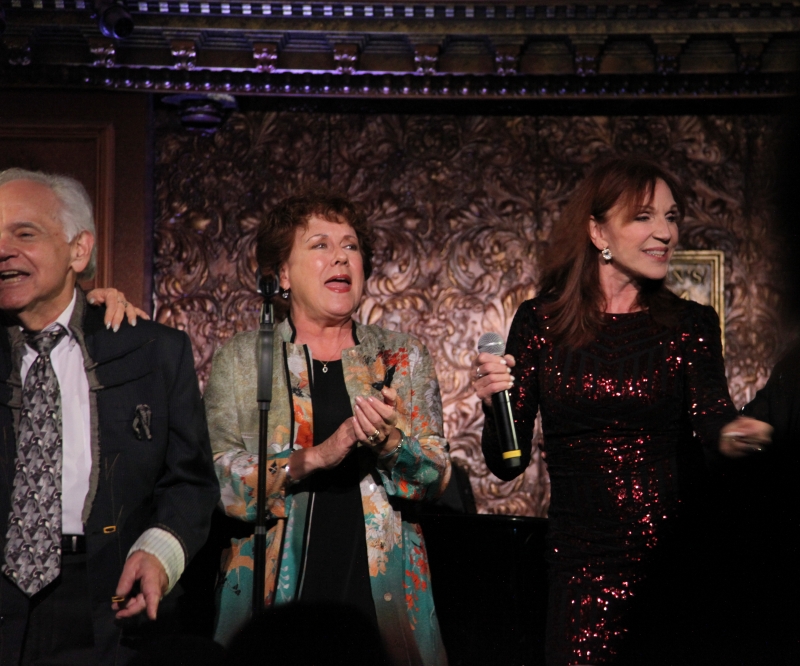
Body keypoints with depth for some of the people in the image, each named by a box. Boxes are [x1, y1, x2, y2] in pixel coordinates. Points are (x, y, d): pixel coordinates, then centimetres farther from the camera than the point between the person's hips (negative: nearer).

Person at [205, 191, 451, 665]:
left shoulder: (403, 358, 10)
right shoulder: (242, 360, 5)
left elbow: (436, 478, 3)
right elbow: (218, 478, -5)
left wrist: (389, 443, -17)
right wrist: (315, 456, -18)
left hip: (381, 592, 1)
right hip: (279, 590, -1)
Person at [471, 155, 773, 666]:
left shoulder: (692, 325, 6)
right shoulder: (541, 322, 4)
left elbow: (711, 412, -12)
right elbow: (508, 464, 5)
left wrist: (734, 434, -35)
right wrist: (495, 402, -16)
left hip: (679, 559, 1)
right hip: (585, 562, 0)